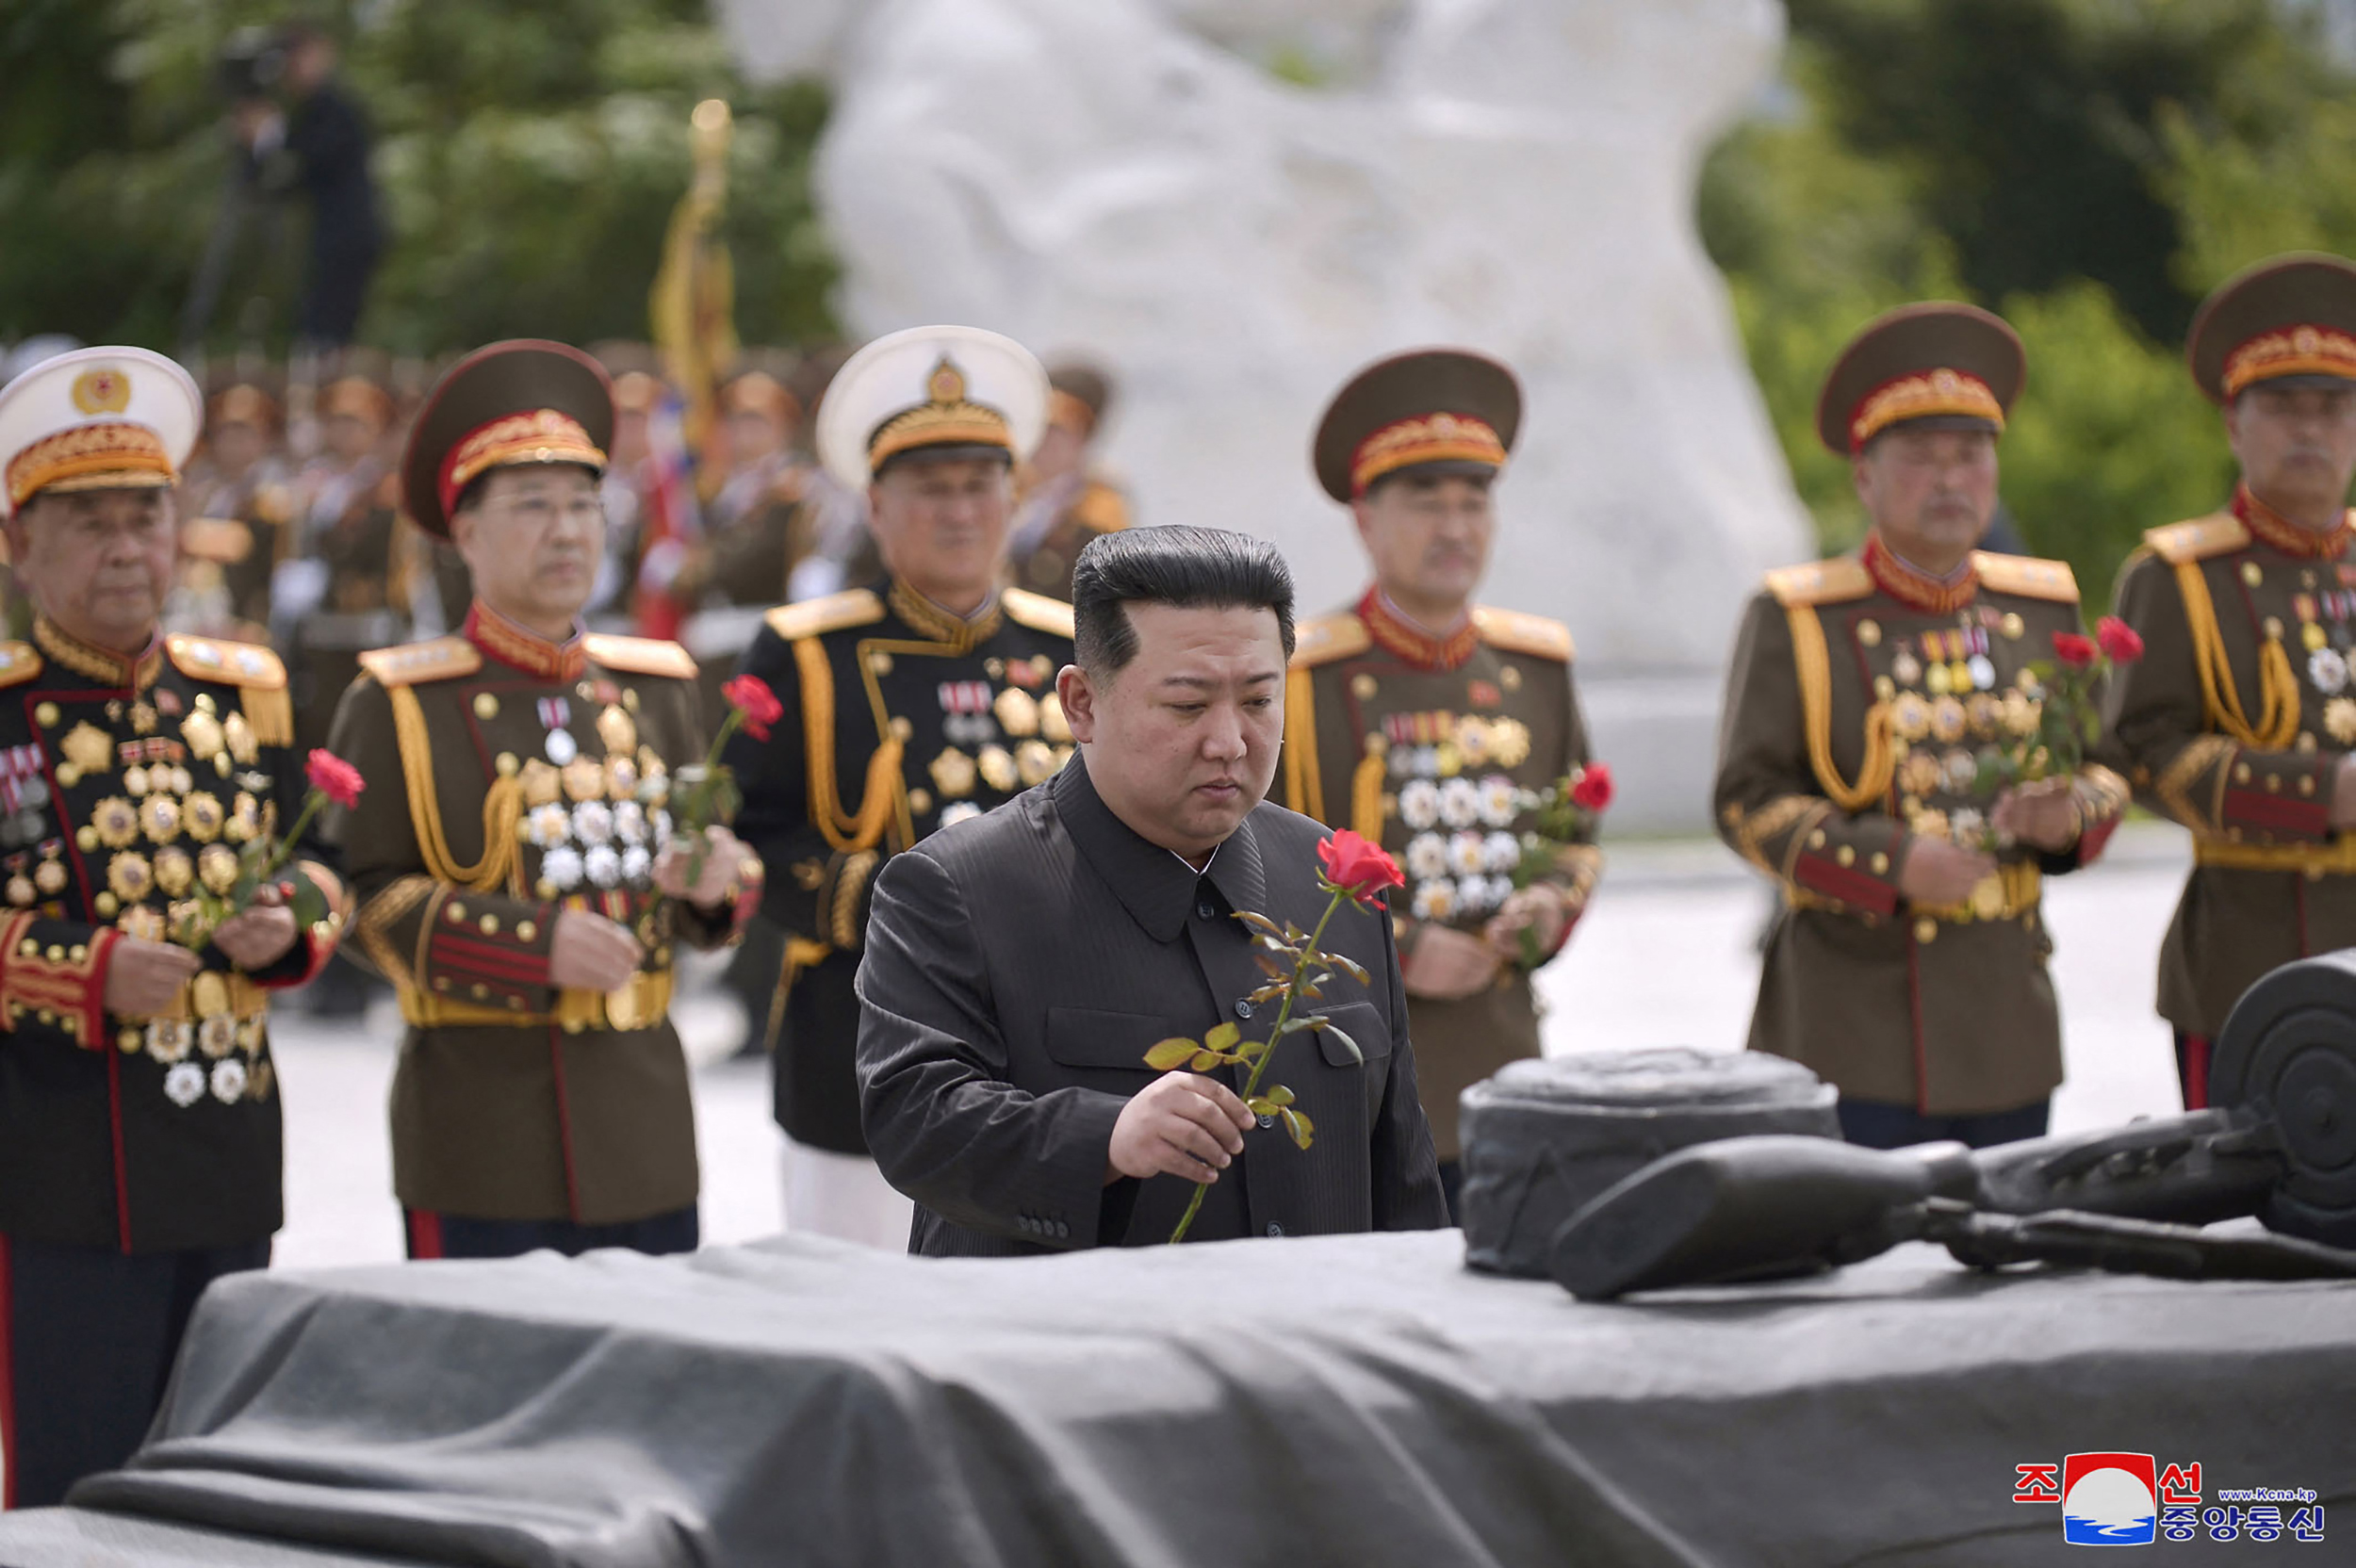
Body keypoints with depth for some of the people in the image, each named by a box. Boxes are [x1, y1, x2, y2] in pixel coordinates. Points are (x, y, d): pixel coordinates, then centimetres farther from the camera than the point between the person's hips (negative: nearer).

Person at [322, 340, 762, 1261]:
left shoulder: (656, 686, 14)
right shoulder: (399, 704, -1)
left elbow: (720, 894, 18)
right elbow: (365, 900, -8)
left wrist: (715, 879, -7)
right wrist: (536, 943, -19)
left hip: (644, 1109, 5)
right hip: (484, 1118, -5)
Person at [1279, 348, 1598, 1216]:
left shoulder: (1538, 665, 13)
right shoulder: (1302, 680, -3)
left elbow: (1578, 835, 24)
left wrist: (1550, 905, 1)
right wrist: (1390, 950, -11)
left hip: (1501, 1072, 5)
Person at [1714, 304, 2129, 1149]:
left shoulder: (2046, 608, 11)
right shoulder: (1794, 619, -2)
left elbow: (2104, 764, 17)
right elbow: (1747, 800, -6)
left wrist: (2069, 815, -8)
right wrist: (1892, 862, -19)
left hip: (2009, 1012, 5)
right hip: (1854, 1016, -4)